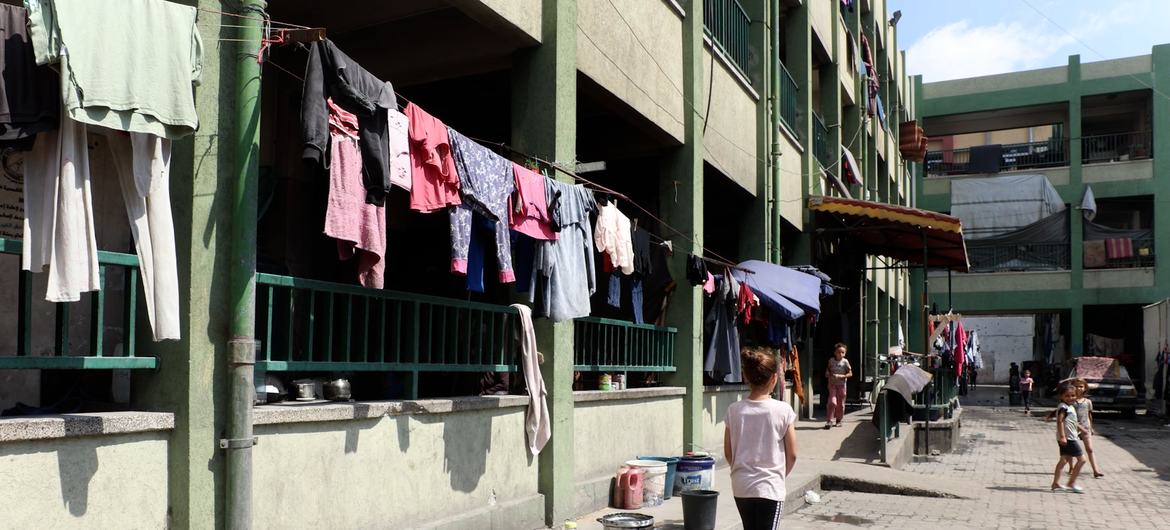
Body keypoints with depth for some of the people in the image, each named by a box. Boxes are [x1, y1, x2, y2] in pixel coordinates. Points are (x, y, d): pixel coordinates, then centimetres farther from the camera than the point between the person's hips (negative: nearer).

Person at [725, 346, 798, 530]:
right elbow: (792, 455, -5)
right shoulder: (783, 410, -12)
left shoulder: (734, 410, -5)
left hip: (741, 487, 4)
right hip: (770, 487, -4)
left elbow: (728, 453, 3)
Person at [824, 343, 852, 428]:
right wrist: (828, 374, -7)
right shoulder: (831, 361, 1)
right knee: (832, 402, -13)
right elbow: (828, 370, 15)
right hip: (832, 384, 0)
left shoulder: (845, 361, -5)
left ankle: (839, 420, 23)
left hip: (841, 384, 0)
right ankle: (829, 420, -9)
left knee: (840, 403, 7)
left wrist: (841, 376, -17)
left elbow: (850, 374, -3)